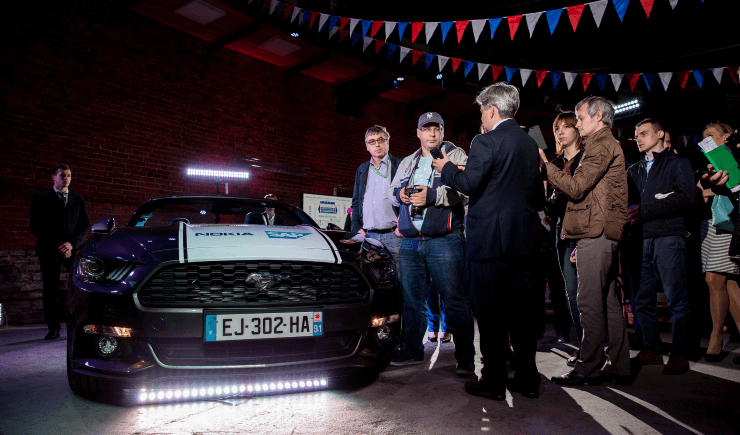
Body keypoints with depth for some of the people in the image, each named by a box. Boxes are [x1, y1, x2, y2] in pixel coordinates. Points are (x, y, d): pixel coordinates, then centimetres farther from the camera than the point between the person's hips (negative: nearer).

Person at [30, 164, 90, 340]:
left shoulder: (78, 200, 17)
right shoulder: (41, 198, 8)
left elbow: (84, 224, 9)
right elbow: (36, 226, 0)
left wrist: (72, 243, -8)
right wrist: (57, 246, -9)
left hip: (73, 249, 2)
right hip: (49, 251, -1)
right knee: (50, 290, -1)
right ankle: (54, 328, 6)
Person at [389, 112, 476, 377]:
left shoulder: (456, 156, 5)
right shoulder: (407, 162, 23)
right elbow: (393, 191, 23)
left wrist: (432, 195, -19)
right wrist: (401, 193, 0)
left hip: (443, 241, -5)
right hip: (410, 242, 6)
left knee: (454, 300, -5)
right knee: (411, 299, 11)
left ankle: (465, 358, 3)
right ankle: (412, 351, 24)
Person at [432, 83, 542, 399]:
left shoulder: (486, 141, -11)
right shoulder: (530, 143, 14)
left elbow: (469, 184, -17)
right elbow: (537, 195, 18)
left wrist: (447, 168, 1)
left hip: (491, 239, -8)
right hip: (524, 239, 8)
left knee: (490, 313, 1)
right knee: (521, 310, 13)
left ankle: (493, 382, 9)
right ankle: (527, 379, 22)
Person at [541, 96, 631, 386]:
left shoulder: (601, 145, -7)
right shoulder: (609, 145, 26)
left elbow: (576, 188, -14)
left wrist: (545, 164, -7)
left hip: (595, 233, -10)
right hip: (604, 233, 10)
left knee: (590, 303, -7)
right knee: (608, 302, 11)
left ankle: (589, 367, -1)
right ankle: (618, 367, 18)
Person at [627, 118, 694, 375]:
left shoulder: (678, 164, 6)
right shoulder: (634, 170, 22)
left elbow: (686, 197, -9)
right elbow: (628, 200, 19)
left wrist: (644, 211, -14)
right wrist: (630, 213, -4)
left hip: (668, 237, -5)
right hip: (642, 239, 5)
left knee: (676, 299, -4)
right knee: (643, 299, 5)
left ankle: (679, 354, 4)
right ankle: (652, 349, 16)